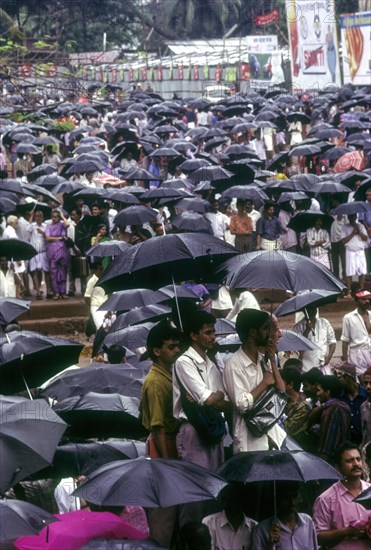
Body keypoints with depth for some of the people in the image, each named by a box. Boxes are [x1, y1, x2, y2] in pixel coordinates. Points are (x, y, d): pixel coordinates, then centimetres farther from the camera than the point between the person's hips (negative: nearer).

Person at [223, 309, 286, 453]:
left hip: (271, 433, 7)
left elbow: (281, 392, 6)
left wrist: (272, 360, -1)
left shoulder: (264, 360, 10)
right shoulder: (234, 365, -14)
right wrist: (265, 382, -10)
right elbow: (243, 404, -21)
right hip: (250, 439, -7)